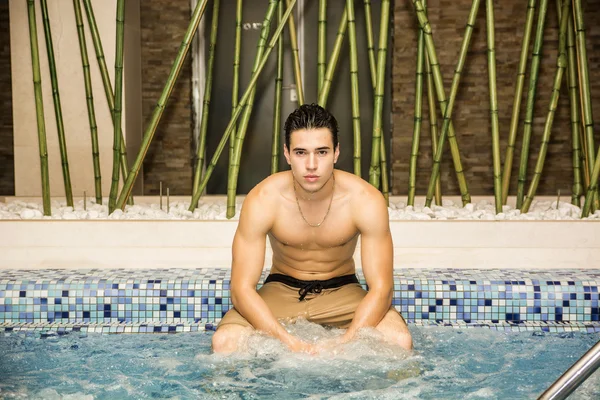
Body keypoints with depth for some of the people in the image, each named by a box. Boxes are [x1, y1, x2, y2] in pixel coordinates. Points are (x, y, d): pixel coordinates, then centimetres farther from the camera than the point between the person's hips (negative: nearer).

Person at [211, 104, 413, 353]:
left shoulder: (366, 200, -20)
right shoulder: (262, 201, -21)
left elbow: (381, 288, -19)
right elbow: (242, 288, -21)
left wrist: (343, 343, -35)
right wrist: (289, 343, -34)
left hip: (342, 291, 1)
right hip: (281, 290, 0)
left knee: (399, 340, -27)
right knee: (224, 341, -28)